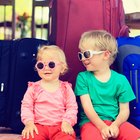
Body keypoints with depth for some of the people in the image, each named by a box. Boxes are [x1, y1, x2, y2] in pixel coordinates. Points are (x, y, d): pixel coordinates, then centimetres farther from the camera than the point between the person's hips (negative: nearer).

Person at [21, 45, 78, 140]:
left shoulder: (66, 88, 5)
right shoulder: (34, 87, 6)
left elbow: (72, 107, 3)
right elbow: (26, 106, 6)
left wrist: (67, 122, -12)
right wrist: (29, 123, -10)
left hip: (60, 126, 0)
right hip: (38, 126, 0)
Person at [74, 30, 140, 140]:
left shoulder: (120, 80, 3)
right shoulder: (83, 77, 2)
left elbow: (124, 110, 4)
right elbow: (87, 107, -6)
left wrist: (115, 125, -17)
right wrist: (102, 126, -21)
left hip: (115, 122, 2)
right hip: (92, 122, -2)